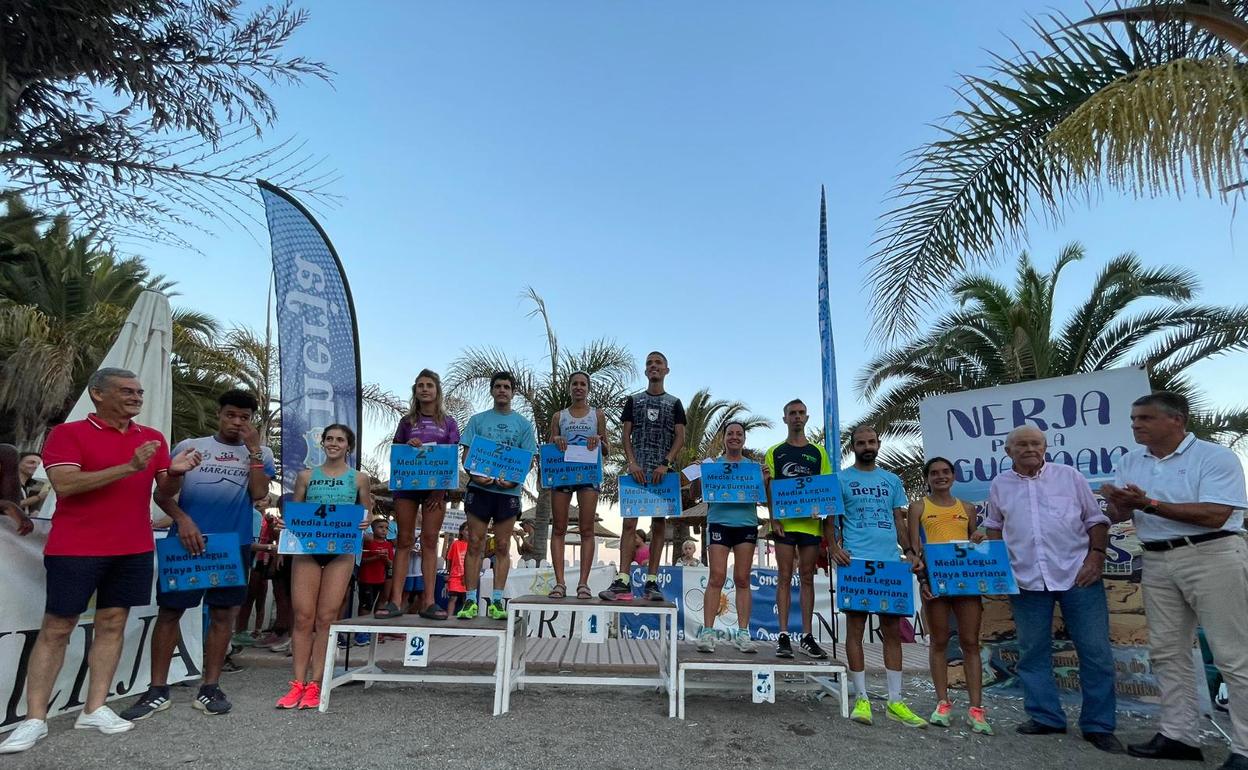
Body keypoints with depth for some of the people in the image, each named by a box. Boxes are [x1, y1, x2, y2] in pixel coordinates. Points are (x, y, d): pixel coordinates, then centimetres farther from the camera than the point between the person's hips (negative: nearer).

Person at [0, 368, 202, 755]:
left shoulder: (153, 437, 9)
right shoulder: (67, 433, -6)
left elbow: (166, 490, 10)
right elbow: (64, 484, -19)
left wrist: (175, 472, -13)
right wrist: (129, 467, -25)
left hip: (134, 549, 5)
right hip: (75, 549, -4)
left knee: (113, 624, 7)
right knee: (56, 629, 4)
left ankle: (94, 709, 16)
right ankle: (35, 719, 12)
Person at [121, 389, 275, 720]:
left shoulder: (260, 453, 7)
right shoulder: (189, 446, 7)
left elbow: (259, 493, -9)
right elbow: (162, 493, 4)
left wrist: (253, 448, -11)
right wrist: (182, 519, -14)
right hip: (187, 540, 0)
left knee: (223, 614, 5)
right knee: (169, 611, 2)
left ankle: (209, 689, 15)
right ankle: (157, 691, 15)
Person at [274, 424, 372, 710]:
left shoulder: (359, 478, 7)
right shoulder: (306, 476, 11)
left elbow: (367, 513, 12)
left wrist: (365, 523, -9)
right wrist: (285, 523, -6)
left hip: (341, 551, -1)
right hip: (307, 548, 1)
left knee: (326, 618, -1)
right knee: (303, 617, -1)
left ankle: (315, 684, 7)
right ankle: (298, 683, 8)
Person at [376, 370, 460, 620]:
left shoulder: (448, 423, 9)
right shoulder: (407, 421, 12)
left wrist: (441, 489, -7)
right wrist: (408, 447, -8)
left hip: (436, 487, -1)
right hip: (407, 484, 1)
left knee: (429, 541, -1)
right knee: (404, 540, -1)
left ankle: (428, 601, -1)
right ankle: (395, 600, -2)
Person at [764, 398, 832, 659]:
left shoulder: (818, 452, 11)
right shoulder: (774, 452, 7)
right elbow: (768, 488, 3)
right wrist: (772, 517, -8)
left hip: (811, 523, 2)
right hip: (784, 523, -2)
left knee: (807, 578, 7)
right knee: (784, 577, 0)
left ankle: (807, 636, 12)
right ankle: (783, 635, 3)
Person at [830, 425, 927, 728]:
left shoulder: (892, 480, 17)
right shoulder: (841, 479, 5)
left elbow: (899, 519, 18)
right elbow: (831, 518, 2)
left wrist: (909, 550, 4)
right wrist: (833, 546, -15)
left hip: (891, 562, 4)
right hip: (856, 561, -4)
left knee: (893, 629, 7)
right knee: (855, 626, -1)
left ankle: (895, 701, 15)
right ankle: (862, 698, 8)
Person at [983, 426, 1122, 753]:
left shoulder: (1069, 476, 4)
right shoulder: (1000, 485, 8)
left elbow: (1095, 519, 7)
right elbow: (994, 526, 19)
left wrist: (1096, 555, -6)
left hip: (1078, 575, -1)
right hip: (1026, 579, 2)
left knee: (1096, 651, 1)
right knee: (1033, 652, 7)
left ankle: (1099, 725, 13)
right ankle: (1045, 717, 20)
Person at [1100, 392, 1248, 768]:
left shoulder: (1215, 456, -8)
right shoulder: (1129, 462, 10)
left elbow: (1215, 514, -20)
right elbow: (1119, 516, 9)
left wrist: (1150, 504, -22)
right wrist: (1118, 502, -13)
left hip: (1212, 557, -6)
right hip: (1157, 562, 7)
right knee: (1167, 652, 10)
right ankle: (1179, 735, 20)